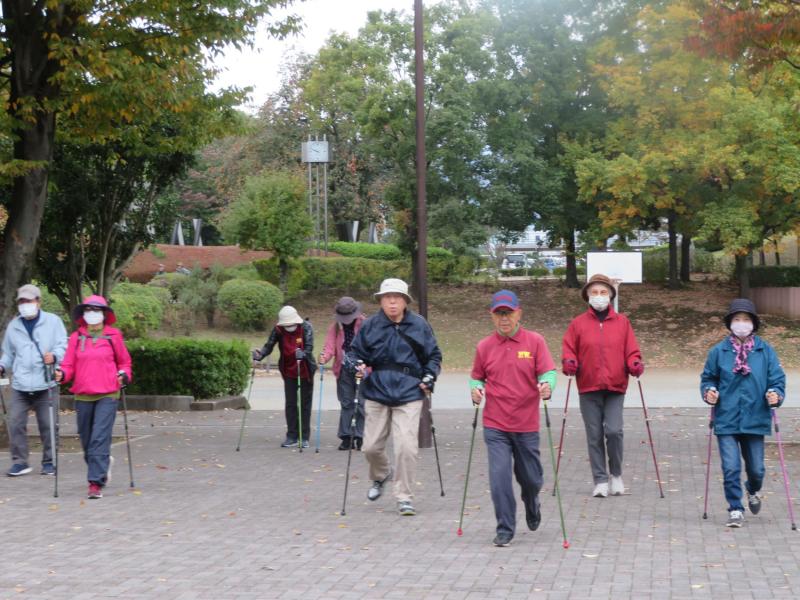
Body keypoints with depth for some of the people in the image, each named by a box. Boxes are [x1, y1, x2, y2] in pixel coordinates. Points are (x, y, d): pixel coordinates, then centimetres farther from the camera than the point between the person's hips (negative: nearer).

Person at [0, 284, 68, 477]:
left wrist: (54, 356, -21)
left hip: (45, 384, -3)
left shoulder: (53, 321, 5)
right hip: (20, 386, 3)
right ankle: (20, 462, 4)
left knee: (47, 425, 1)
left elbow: (63, 345, -1)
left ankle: (49, 462, 13)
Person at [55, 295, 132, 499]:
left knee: (100, 438, -12)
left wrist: (124, 375, -4)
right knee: (86, 440, 12)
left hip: (107, 395, -3)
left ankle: (96, 483, -12)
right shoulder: (76, 337, 7)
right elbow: (69, 365, 5)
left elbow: (124, 361, 14)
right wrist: (62, 375, -15)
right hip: (83, 396, 3)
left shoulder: (114, 336, 3)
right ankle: (104, 463, 39)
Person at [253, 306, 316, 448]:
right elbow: (269, 345, -10)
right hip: (289, 371, 2)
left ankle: (304, 437, 11)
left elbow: (309, 347, -23)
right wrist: (260, 355, -30)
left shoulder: (306, 327, -14)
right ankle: (292, 436, 12)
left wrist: (302, 354, -44)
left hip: (305, 371, -2)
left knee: (305, 404, 4)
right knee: (290, 404, 4)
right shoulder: (278, 330, -8)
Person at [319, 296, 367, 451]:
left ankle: (361, 437, 2)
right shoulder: (335, 327, 9)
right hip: (344, 370, 3)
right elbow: (330, 346, 0)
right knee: (346, 403, 7)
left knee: (362, 404, -3)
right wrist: (324, 357, -21)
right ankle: (346, 437, 11)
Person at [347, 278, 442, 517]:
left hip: (409, 396, -1)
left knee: (406, 447, -10)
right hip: (376, 394, 2)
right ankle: (380, 475, 41)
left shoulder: (419, 325, 1)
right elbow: (355, 351, 11)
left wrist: (429, 378, 1)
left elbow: (433, 355, 12)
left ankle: (404, 497, 3)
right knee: (371, 446, 7)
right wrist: (358, 365, -9)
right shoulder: (370, 325, 0)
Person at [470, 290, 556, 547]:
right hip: (495, 426, 0)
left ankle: (532, 506, 45)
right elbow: (476, 376, 14)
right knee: (499, 477, -9)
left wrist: (547, 386, -27)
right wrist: (476, 389, -7)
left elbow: (548, 372, -6)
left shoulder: (535, 341, -1)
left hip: (527, 425, 0)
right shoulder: (484, 347, 4)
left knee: (531, 478, 13)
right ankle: (505, 529, 1)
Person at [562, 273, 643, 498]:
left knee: (614, 431, -12)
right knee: (594, 435, 4)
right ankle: (600, 480, 13)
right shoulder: (578, 323, 5)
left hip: (615, 387, -1)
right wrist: (569, 363, -13)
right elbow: (568, 351, 7)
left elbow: (631, 351, 8)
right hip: (588, 388, 1)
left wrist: (635, 365, -11)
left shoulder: (622, 322, 7)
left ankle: (616, 474, 11)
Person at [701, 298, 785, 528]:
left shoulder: (765, 351, 0)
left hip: (755, 420, 1)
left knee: (756, 468, 11)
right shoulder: (718, 351, 0)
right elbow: (708, 378, 10)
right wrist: (709, 392, -10)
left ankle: (753, 491, 44)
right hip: (726, 420, -1)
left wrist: (776, 395, -16)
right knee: (731, 468, -6)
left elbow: (777, 379, 4)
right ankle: (735, 509, 9)